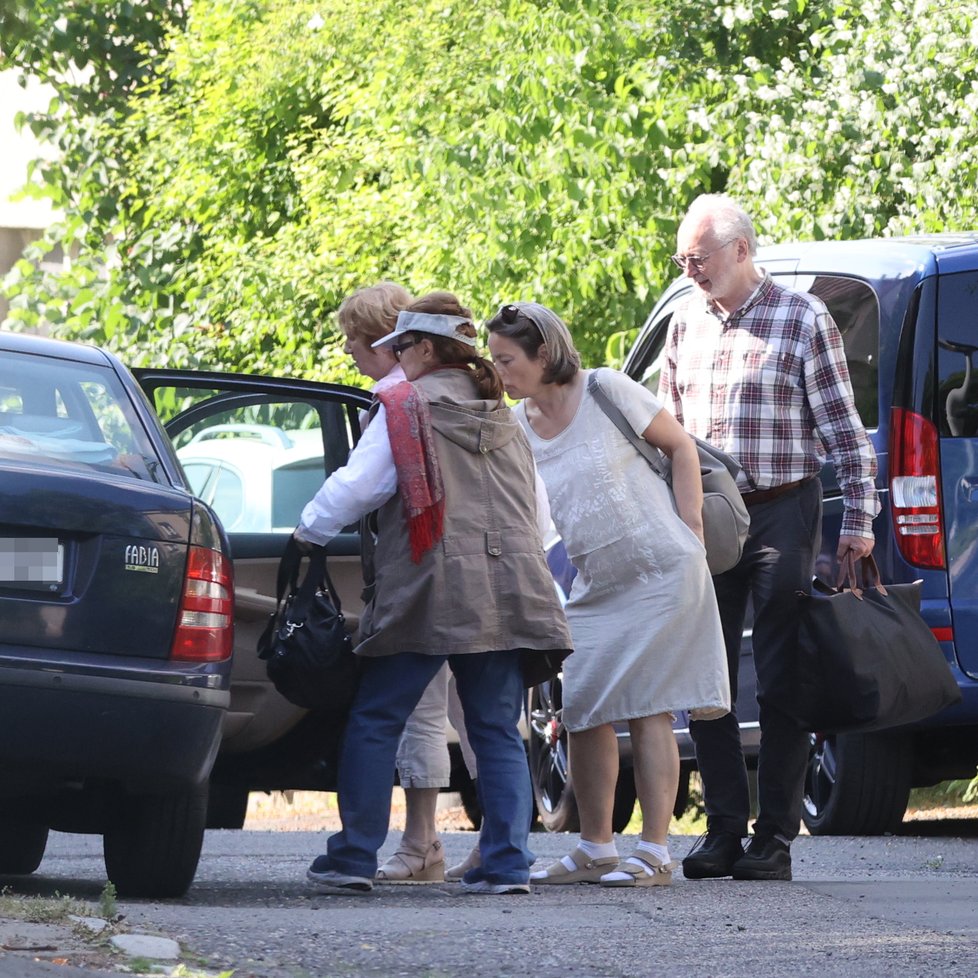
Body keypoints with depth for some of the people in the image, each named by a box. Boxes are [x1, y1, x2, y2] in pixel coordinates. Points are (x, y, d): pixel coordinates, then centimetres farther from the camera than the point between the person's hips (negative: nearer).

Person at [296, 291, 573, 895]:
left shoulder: (406, 407, 1)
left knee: (375, 722, 3)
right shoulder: (505, 421, 21)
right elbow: (536, 517, 22)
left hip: (429, 592, -5)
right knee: (498, 731, 6)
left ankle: (355, 858, 1)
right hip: (508, 593, 5)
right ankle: (507, 863, -2)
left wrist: (309, 530, 13)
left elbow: (356, 486, -3)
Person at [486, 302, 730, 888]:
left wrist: (691, 531, -11)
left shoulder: (606, 391, -10)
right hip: (596, 586, 6)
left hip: (661, 571, -6)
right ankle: (596, 851, 12)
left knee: (648, 709, -8)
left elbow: (681, 446, -4)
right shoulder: (515, 428, 4)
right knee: (582, 712, 3)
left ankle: (655, 855, -5)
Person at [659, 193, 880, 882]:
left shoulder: (802, 320, -3)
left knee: (780, 683, -3)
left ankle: (775, 837, 0)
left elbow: (843, 429, -2)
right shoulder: (687, 325, 13)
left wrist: (859, 520, -7)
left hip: (781, 515, -5)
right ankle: (724, 829, 9)